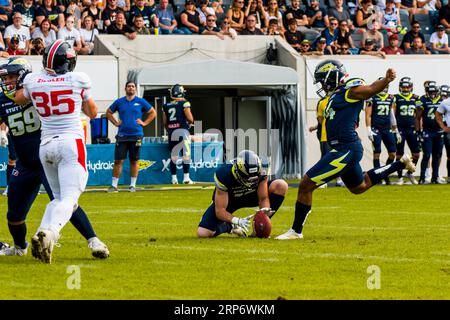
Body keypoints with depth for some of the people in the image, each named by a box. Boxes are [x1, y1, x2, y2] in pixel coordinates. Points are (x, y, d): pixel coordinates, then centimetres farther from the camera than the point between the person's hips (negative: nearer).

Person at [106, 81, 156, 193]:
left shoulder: (141, 102, 5)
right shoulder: (119, 102, 7)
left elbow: (153, 113, 12)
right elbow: (108, 113, 20)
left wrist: (144, 123, 2)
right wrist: (115, 123, 8)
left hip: (136, 135, 0)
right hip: (122, 135, 0)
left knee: (134, 161, 4)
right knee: (118, 160, -4)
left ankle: (133, 185, 12)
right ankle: (114, 185, -1)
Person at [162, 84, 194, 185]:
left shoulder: (166, 106, 9)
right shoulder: (184, 103, -4)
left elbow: (165, 122, 11)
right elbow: (190, 118, -9)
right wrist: (190, 122, 13)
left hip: (171, 132, 4)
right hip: (182, 130, -4)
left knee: (173, 155, 9)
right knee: (186, 154, -1)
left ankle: (174, 178, 9)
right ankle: (186, 177, -6)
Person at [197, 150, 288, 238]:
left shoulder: (261, 172, -30)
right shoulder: (224, 175, -37)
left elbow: (263, 198, -16)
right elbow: (220, 211, -32)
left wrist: (265, 210, -39)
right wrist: (237, 221, -49)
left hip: (251, 195, 3)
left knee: (281, 186, -22)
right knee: (202, 234, -21)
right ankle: (230, 227, 11)